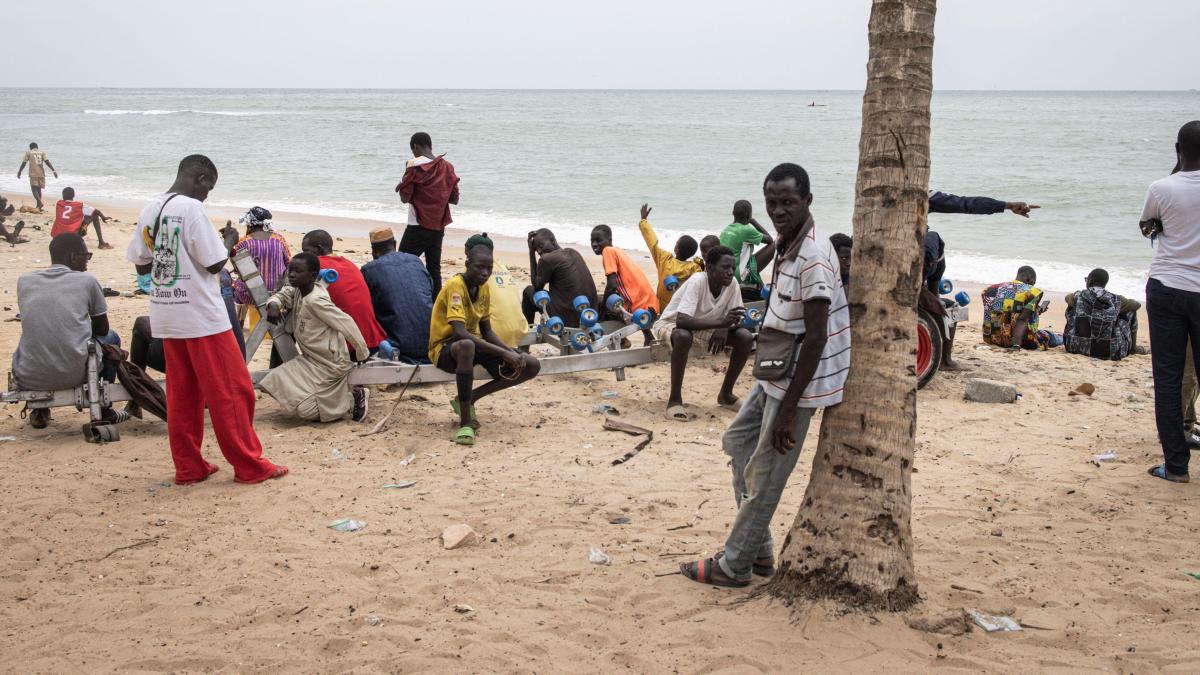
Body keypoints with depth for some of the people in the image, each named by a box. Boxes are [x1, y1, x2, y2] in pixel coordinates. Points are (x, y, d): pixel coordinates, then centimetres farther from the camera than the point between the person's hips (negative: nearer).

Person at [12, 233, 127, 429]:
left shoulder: (24, 280, 9)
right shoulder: (86, 281, 1)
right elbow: (102, 329, 13)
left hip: (28, 379, 3)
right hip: (75, 375, -3)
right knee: (111, 338, 27)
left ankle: (39, 411, 27)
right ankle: (103, 408, 25)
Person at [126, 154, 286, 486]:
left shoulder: (149, 210, 8)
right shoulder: (191, 209, -14)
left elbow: (141, 265, 11)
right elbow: (214, 263, -15)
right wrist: (228, 245, 3)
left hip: (165, 317, 8)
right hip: (202, 316, -8)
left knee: (182, 394, 12)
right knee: (231, 391, 0)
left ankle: (188, 467, 15)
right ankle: (250, 466, 5)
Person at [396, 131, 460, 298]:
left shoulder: (415, 165, -10)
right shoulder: (447, 167, 5)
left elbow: (405, 197, -11)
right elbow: (454, 199, 10)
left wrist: (401, 186, 7)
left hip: (419, 226, -6)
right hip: (439, 227, 6)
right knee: (434, 269, 8)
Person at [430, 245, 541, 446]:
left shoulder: (485, 288, 5)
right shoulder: (455, 286, -20)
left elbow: (487, 331, 9)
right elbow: (460, 332, -31)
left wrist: (512, 352, -10)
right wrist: (503, 353, -33)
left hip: (476, 344, 8)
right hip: (445, 347, -8)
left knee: (531, 366, -8)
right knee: (467, 346, -45)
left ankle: (468, 399, 1)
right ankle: (465, 422, -34)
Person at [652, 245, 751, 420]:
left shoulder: (732, 284, -15)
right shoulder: (697, 281, -31)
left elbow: (736, 319, -7)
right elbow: (682, 320, -42)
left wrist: (724, 328, -31)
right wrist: (721, 321, -49)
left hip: (704, 327, 6)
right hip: (671, 325, -6)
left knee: (745, 337, -13)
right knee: (684, 336, -41)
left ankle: (726, 394, 4)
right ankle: (674, 399, -26)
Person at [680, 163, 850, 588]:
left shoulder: (813, 259, -25)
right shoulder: (785, 244, 5)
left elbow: (815, 337, -26)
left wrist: (788, 410, -24)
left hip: (798, 381, -11)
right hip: (777, 374, 11)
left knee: (765, 476, 0)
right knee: (738, 440, 21)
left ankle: (735, 566, 16)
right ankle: (759, 551, 28)